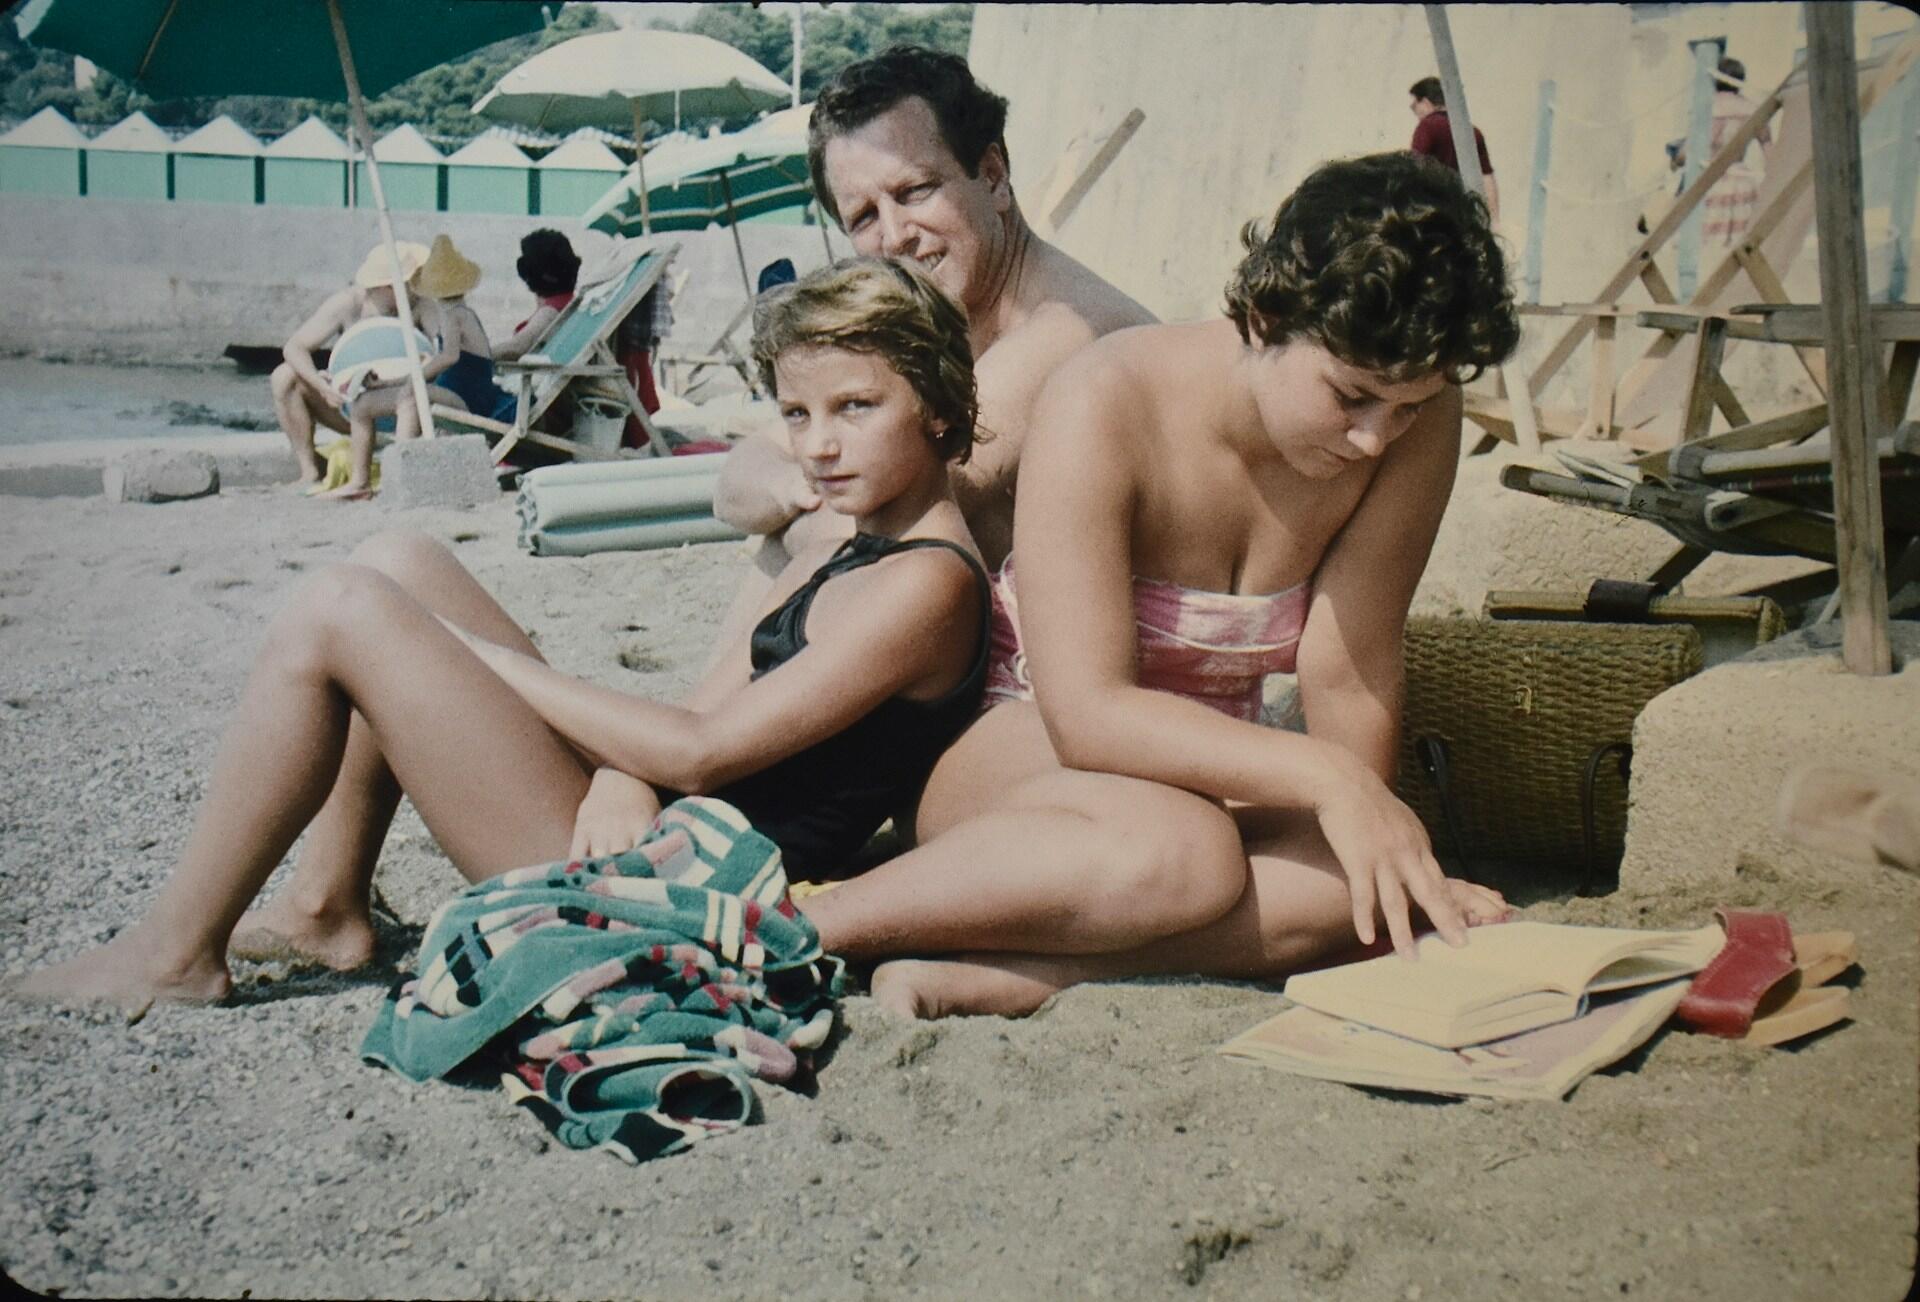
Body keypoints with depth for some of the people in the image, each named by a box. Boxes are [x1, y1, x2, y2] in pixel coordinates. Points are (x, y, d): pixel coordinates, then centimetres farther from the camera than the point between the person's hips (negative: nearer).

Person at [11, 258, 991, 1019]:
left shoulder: (928, 585, -16)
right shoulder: (846, 557, 14)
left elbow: (702, 751, -20)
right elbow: (706, 705, 10)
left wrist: (487, 658, -10)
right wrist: (624, 780, -14)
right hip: (638, 830, 10)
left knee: (338, 614, -13)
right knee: (401, 566, 11)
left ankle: (176, 951, -1)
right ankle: (327, 908, 12)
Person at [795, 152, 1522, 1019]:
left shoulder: (1414, 418, -14)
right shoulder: (1107, 403, -25)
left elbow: (1349, 674, -13)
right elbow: (1087, 712, -30)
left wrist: (1390, 853, -22)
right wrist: (1322, 776, -38)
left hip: (1207, 765, 5)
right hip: (1013, 742, -4)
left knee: (1351, 881, -30)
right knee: (1179, 852, -39)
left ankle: (994, 977, -32)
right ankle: (798, 928, -29)